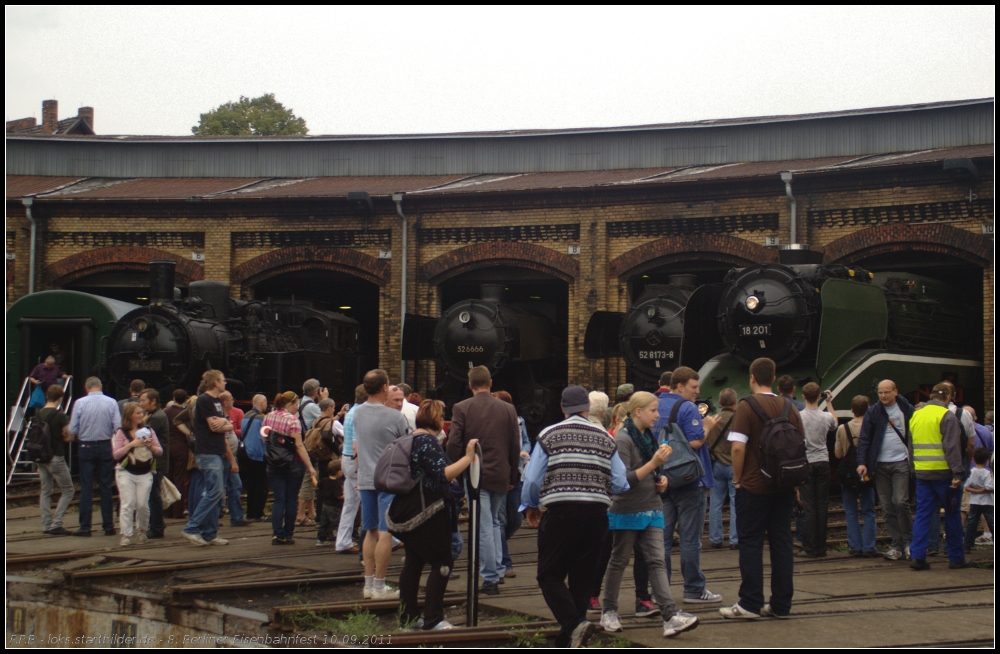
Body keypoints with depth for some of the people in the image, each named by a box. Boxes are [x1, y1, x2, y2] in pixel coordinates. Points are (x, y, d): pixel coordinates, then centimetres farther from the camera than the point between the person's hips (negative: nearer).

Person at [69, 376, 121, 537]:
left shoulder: (79, 403, -6)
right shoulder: (111, 403, -4)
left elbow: (72, 430, -6)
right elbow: (118, 427, -10)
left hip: (86, 447, -1)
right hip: (106, 447, 1)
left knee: (86, 488, 3)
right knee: (106, 487, 8)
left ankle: (85, 527, 2)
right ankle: (108, 526, 9)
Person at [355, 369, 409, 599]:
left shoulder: (357, 413, 3)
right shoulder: (394, 417, -14)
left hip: (365, 479, 6)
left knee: (371, 532, 13)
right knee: (385, 533, -3)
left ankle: (369, 584, 16)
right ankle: (379, 586, -3)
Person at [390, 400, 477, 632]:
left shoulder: (412, 438, 14)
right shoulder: (427, 441, -16)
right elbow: (444, 474, -25)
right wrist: (468, 457, -22)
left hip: (409, 512, 10)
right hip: (428, 512, -10)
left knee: (413, 562, 13)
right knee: (442, 563, -4)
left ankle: (408, 616, 16)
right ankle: (432, 619, -6)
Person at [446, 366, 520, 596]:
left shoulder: (461, 409, -6)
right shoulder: (508, 409, 2)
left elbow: (453, 444, -9)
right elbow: (515, 446, 4)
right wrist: (512, 477, 13)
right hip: (501, 476, 3)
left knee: (484, 527, -3)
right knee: (494, 523, 19)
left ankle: (490, 578, -3)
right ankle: (497, 570, 19)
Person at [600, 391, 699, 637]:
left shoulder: (648, 437, 14)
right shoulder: (623, 439, -13)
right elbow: (625, 479, -20)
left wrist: (660, 481, 7)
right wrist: (654, 464, -25)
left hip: (651, 510, 7)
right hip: (628, 512, -7)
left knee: (657, 562, -3)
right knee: (619, 562, 5)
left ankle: (671, 617, -13)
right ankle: (609, 612, 19)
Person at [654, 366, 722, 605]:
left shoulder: (656, 406, 10)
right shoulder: (687, 408, -14)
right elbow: (695, 443, -21)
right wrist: (707, 426, -5)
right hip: (688, 481, -7)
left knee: (661, 536, 7)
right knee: (690, 538, -1)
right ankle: (694, 590, 4)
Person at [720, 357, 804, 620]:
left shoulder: (747, 407, -10)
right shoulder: (789, 408, 5)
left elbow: (738, 447, -17)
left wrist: (737, 479, -4)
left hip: (754, 487, -5)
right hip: (784, 487, 5)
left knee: (750, 544, 1)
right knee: (781, 542, 8)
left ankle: (749, 604, 1)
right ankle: (781, 604, 10)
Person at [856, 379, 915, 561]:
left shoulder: (907, 410, 2)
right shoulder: (873, 413, 6)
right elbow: (864, 439, 3)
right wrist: (862, 462, -9)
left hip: (901, 463, -2)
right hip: (880, 465, 2)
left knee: (901, 502, -13)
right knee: (887, 507, 2)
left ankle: (908, 541, 2)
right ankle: (896, 545, 8)